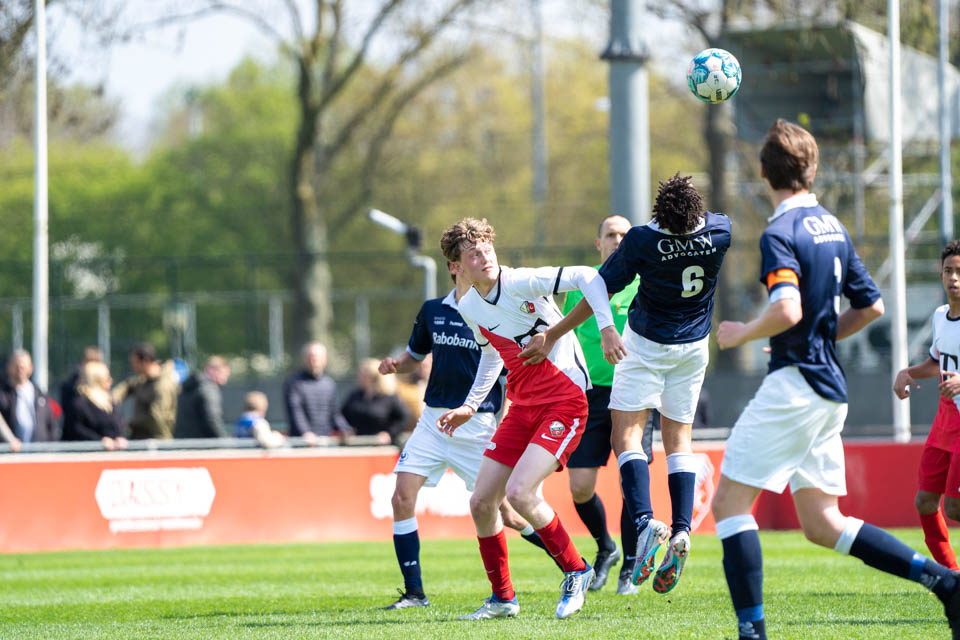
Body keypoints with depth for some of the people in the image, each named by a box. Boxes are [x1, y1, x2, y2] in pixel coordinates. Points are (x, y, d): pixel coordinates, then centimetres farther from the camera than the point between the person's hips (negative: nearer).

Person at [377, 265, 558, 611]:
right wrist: (395, 365, 1)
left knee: (506, 511, -2)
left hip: (478, 424, -4)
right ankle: (414, 592, -4)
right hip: (433, 421, 4)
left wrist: (502, 431, -12)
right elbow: (416, 355, 23)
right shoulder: (432, 310, 8)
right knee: (402, 498, -11)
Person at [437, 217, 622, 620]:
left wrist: (607, 328, -31)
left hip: (565, 401, -8)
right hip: (522, 406, 8)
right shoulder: (469, 308, 6)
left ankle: (575, 571, -1)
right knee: (481, 502, 2)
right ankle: (502, 598, 19)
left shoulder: (520, 283, -16)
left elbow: (587, 277, -21)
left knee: (519, 492, -23)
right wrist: (470, 406, 21)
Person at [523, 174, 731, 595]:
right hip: (694, 346, 5)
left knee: (626, 434, -3)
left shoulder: (643, 241, -25)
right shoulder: (720, 231, -16)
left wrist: (552, 336, -8)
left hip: (647, 345, -5)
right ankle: (681, 530, -3)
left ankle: (645, 520, -25)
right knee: (678, 438, 12)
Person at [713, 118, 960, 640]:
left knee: (729, 502, -3)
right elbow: (871, 307, 19)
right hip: (829, 389, 9)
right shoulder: (833, 229, 14)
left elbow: (787, 310, -27)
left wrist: (740, 334, -11)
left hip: (794, 385, -9)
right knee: (822, 524, 12)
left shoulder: (781, 233, -13)